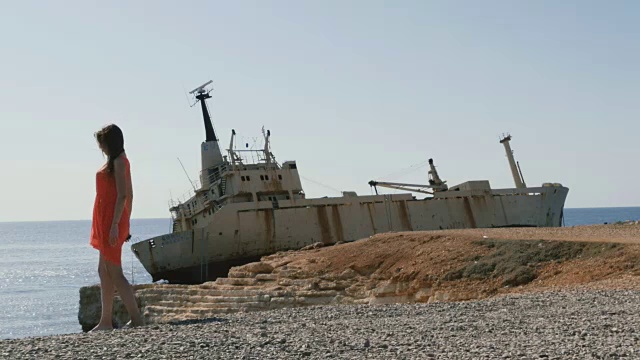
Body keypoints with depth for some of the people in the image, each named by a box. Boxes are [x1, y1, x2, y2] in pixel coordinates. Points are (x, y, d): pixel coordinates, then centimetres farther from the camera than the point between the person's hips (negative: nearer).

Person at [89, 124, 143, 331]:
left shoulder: (118, 161, -11)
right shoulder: (119, 161, 17)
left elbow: (122, 195, -19)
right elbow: (128, 195, 19)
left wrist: (115, 225, -23)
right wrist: (125, 224, 21)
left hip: (111, 220, -10)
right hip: (108, 221, 10)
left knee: (114, 272, -9)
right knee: (104, 271, 12)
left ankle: (137, 320, -9)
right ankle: (105, 322, 16)